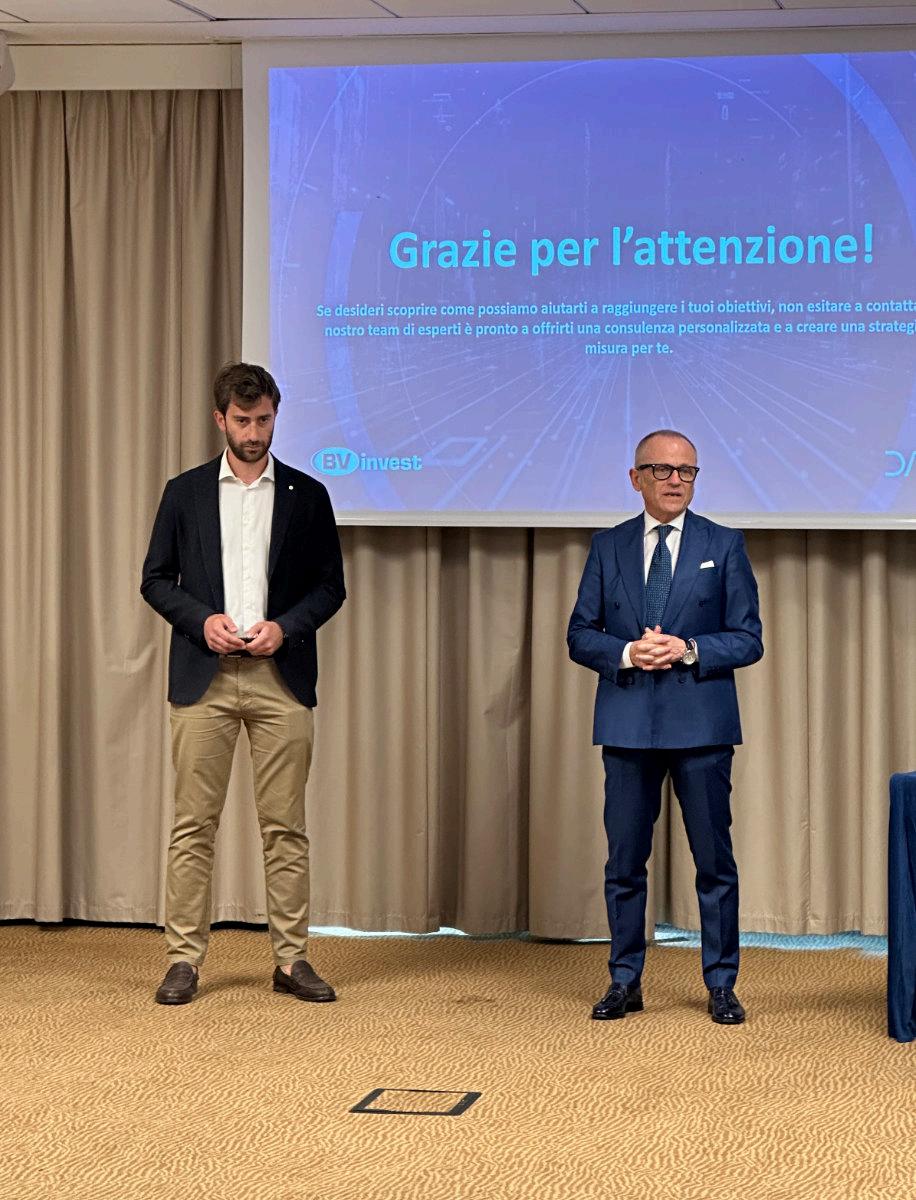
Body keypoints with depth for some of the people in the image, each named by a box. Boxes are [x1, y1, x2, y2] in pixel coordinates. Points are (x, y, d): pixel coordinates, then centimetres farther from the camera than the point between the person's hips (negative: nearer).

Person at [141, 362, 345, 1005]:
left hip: (281, 676, 0)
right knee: (194, 823, -1)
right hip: (203, 676, 0)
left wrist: (286, 627, -7)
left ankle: (293, 958, 7)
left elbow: (330, 585, 9)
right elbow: (156, 578, 10)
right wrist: (202, 619, -7)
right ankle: (185, 958, 3)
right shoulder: (185, 493, 9)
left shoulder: (307, 495, 9)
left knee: (285, 825, 1)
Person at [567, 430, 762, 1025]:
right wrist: (626, 653, -12)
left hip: (701, 724, -1)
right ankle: (625, 981, 15)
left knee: (715, 859, 2)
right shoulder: (609, 547, 9)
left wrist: (689, 650, -14)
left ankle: (722, 985, 10)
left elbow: (748, 639, 2)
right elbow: (581, 636, 7)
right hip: (628, 723, 2)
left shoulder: (725, 546, 4)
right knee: (625, 860, 6)